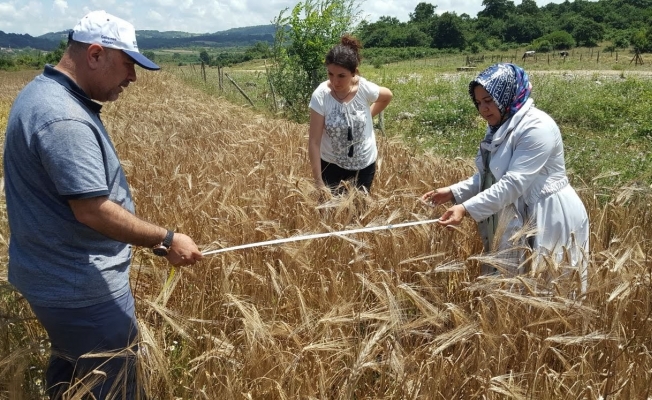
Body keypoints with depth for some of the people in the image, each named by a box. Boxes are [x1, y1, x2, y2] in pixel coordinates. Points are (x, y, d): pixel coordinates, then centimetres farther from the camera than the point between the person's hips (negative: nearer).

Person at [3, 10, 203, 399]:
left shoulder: (45, 93, 9)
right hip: (82, 288, -10)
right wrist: (166, 239, -20)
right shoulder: (63, 118, -25)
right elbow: (92, 210, -29)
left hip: (58, 275, 10)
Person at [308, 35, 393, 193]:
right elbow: (314, 142, -21)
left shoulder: (365, 89, -19)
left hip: (364, 163, 2)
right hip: (332, 164, -1)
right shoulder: (320, 95, -23)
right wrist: (318, 182, -22)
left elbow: (387, 96, 7)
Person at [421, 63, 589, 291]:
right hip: (517, 218, 9)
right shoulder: (500, 128, 10)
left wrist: (466, 209, -32)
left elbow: (514, 183, -28)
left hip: (548, 220, -9)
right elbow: (487, 177, 10)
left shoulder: (537, 127, -20)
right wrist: (453, 192, -4)